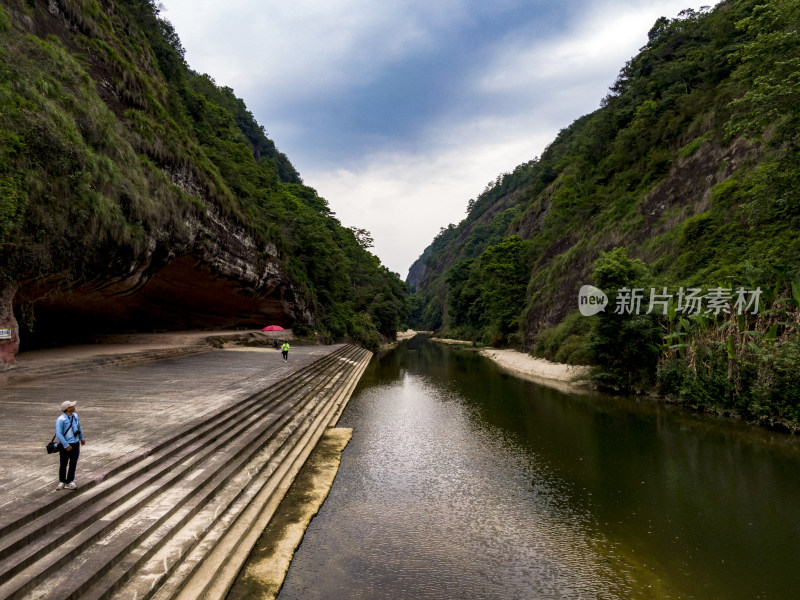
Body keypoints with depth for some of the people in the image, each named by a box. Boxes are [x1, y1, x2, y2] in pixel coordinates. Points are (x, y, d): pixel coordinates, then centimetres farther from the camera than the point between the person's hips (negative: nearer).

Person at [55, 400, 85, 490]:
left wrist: (81, 438, 30)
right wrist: (66, 445, -22)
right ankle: (62, 482, 27)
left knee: (73, 463, 5)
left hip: (75, 444, 5)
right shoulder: (60, 420, -18)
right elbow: (58, 434, -21)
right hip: (65, 445, -5)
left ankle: (69, 482, 14)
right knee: (63, 464, 10)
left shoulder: (75, 416, 3)